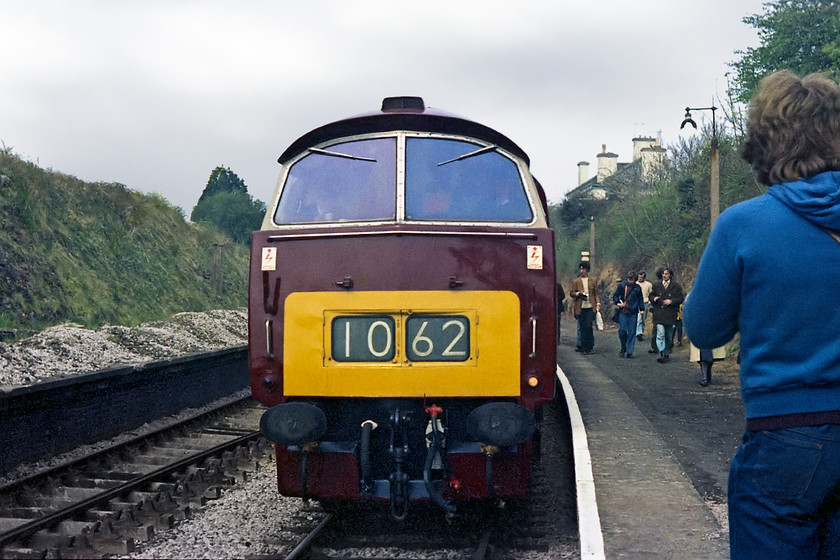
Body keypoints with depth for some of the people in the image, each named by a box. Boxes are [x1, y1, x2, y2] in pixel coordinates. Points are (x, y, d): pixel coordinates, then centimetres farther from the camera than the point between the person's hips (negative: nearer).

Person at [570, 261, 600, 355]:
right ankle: (584, 348, 8)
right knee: (582, 328, 2)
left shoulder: (593, 280, 9)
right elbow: (571, 293, 10)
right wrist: (578, 293, -9)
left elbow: (596, 293, 10)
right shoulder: (576, 281, 8)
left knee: (588, 326, -11)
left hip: (590, 307, -1)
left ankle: (591, 347, 0)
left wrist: (598, 303, -1)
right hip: (581, 308, 1)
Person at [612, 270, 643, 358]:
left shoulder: (637, 288, 6)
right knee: (622, 330, -6)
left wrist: (641, 309, 2)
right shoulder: (622, 286, 3)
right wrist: (617, 303, -7)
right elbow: (615, 296, 11)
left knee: (632, 332, 1)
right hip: (622, 312, -1)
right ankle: (623, 348, 16)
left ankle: (629, 352, 7)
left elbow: (640, 299, 14)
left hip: (633, 312, 1)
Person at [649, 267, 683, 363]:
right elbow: (651, 295, 17)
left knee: (669, 336, 10)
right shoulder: (656, 285, 9)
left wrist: (671, 301, -14)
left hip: (670, 314, 0)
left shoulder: (676, 286, 2)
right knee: (660, 334, -13)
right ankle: (661, 354, -19)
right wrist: (654, 298, -6)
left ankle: (667, 354, 22)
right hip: (659, 314, 0)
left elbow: (680, 299, 1)